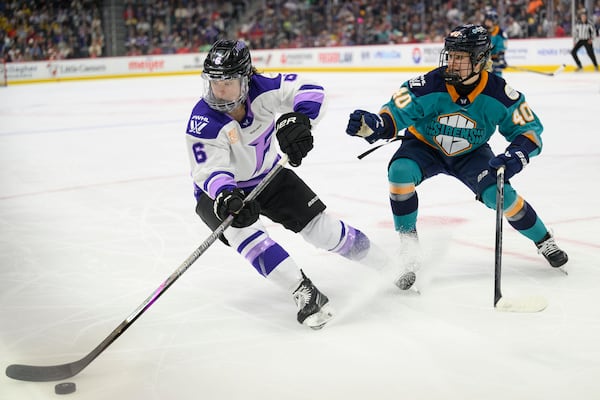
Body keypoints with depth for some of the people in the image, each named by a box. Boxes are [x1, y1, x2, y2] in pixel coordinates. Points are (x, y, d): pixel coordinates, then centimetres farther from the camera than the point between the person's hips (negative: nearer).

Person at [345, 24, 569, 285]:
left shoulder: (498, 93, -24)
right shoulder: (428, 86, -29)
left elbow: (530, 129, -15)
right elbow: (393, 116, -30)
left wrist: (515, 157, -35)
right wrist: (371, 125, -54)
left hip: (470, 154, 1)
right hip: (425, 146, 0)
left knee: (499, 194, -20)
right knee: (400, 173, -30)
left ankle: (543, 241, 8)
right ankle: (408, 245, -12)